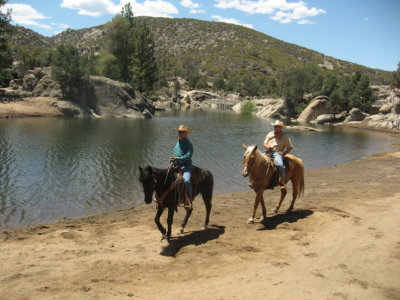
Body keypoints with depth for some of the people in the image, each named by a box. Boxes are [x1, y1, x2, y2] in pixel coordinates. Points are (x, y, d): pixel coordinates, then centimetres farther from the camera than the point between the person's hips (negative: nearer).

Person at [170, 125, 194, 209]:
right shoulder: (177, 143, 17)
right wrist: (172, 164, 10)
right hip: (176, 166, 8)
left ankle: (189, 202, -24)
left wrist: (177, 159, -23)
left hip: (185, 166, -7)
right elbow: (174, 154, 23)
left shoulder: (188, 144, -4)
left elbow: (188, 156, -16)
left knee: (186, 180, -31)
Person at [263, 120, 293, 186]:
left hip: (278, 153, -5)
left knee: (280, 165, -33)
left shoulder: (285, 136, 6)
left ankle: (282, 181, -26)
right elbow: (265, 143, 18)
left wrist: (284, 153, -10)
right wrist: (267, 147, -6)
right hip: (268, 153, 5)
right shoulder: (270, 134, 18)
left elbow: (290, 147, 5)